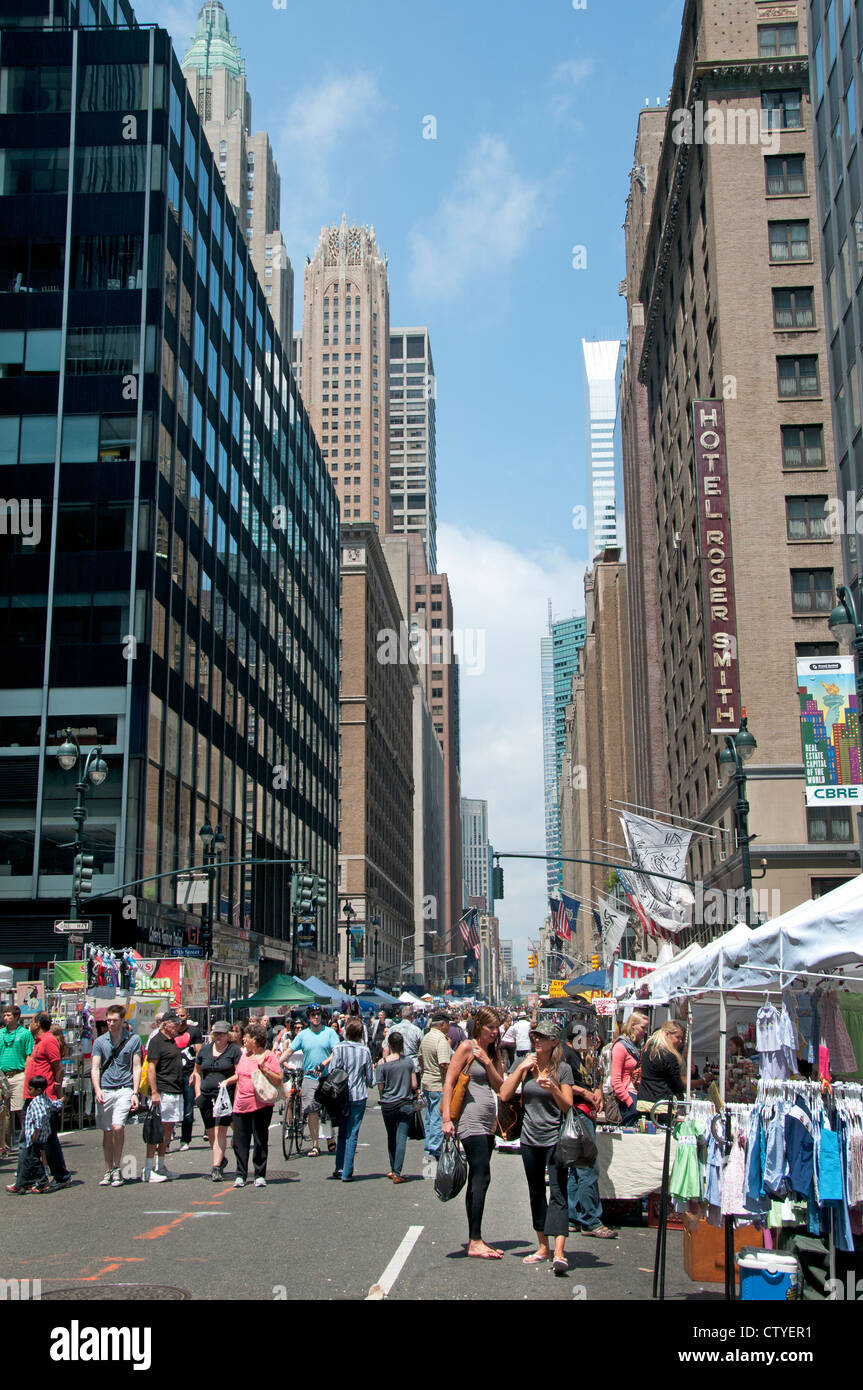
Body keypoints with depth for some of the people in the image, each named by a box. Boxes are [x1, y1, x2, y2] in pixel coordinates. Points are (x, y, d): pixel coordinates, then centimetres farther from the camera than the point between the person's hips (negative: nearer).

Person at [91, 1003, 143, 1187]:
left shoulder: (133, 1039, 4)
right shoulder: (100, 1041, 9)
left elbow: (136, 1068, 5)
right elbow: (95, 1068, 6)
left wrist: (135, 1093, -4)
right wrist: (97, 1090, -9)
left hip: (124, 1089, -3)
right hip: (104, 1090, 3)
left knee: (118, 1127, -18)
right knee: (107, 1132, 6)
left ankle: (117, 1168, -4)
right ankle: (108, 1171, 18)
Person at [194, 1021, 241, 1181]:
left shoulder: (235, 1050, 0)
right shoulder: (205, 1049, 13)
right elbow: (197, 1072, 20)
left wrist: (227, 1081, -19)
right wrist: (198, 1092, 10)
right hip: (206, 1096, 5)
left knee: (220, 1131, -12)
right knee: (210, 1133, 10)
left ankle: (216, 1167, -11)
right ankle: (221, 1159, 32)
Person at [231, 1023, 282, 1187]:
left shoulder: (269, 1056, -4)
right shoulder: (244, 1055, 14)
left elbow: (278, 1080, -9)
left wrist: (264, 1069, -21)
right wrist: (233, 1098, 19)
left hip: (260, 1106, -5)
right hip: (241, 1106, 5)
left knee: (260, 1141, 2)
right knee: (239, 1142, 3)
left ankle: (260, 1175, 10)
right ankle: (240, 1175, 11)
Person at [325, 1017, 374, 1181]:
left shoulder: (338, 1049, -6)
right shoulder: (364, 1050, -4)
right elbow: (370, 1080, 1)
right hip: (358, 1096, -1)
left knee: (342, 1132, 16)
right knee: (352, 1134, 1)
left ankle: (339, 1168, 16)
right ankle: (347, 1173, 0)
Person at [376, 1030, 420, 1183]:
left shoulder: (384, 1065, -9)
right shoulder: (409, 1062, -4)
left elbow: (380, 1088, -3)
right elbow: (414, 1085, -2)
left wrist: (383, 1059, 1)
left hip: (388, 1106, 0)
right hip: (405, 1105, 0)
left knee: (391, 1138, 16)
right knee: (401, 1138, -2)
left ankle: (393, 1170, 26)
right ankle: (397, 1172, -9)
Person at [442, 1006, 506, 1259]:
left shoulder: (493, 1051, 15)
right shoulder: (467, 1048, -6)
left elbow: (499, 1086, 7)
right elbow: (449, 1083, -10)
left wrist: (487, 1062, -7)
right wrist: (446, 1118, -17)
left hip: (488, 1123, 8)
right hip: (471, 1121, -8)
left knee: (476, 1181, 10)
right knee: (481, 1178, -14)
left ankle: (475, 1240, 13)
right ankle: (475, 1242, -15)